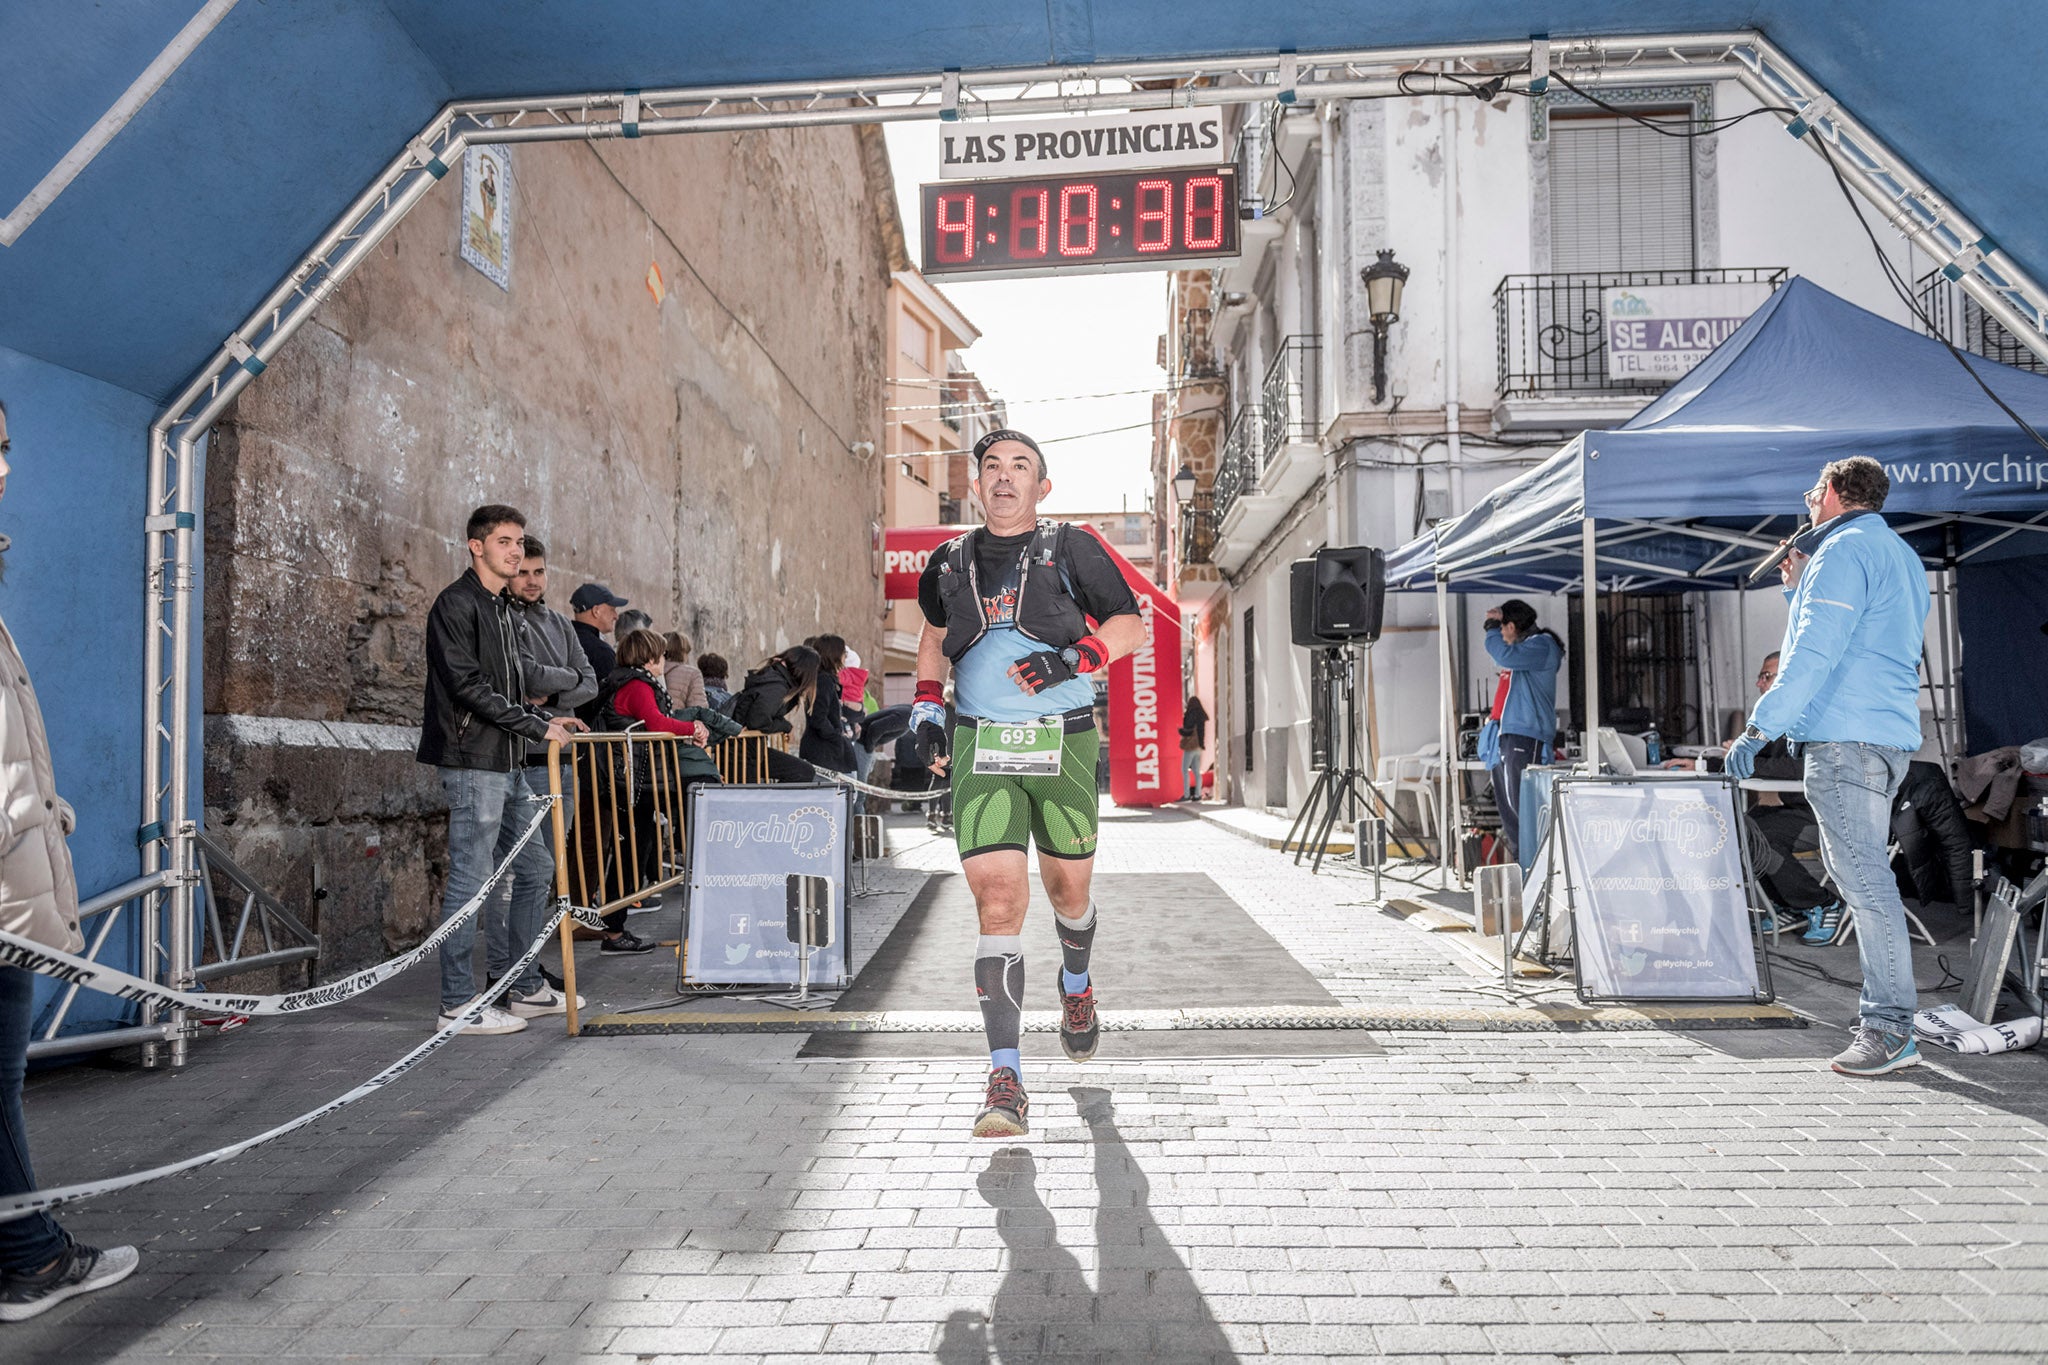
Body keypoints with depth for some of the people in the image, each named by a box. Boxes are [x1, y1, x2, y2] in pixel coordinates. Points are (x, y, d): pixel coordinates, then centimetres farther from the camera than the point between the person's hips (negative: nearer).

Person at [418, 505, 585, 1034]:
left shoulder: (504, 609, 19)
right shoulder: (457, 604, -9)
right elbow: (468, 685, -18)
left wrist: (548, 719, 12)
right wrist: (537, 727, -17)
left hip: (509, 764, 10)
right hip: (473, 761, -10)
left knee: (537, 867, 13)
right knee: (470, 880, -5)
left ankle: (527, 987, 24)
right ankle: (458, 1004, 4)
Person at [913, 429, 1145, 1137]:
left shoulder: (1071, 548, 4)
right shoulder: (950, 562, 12)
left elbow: (1131, 624, 6)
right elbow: (933, 634, 29)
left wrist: (1073, 658, -11)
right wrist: (926, 703, 15)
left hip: (1062, 741, 0)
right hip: (980, 745, 1)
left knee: (1067, 889, 12)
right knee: (998, 899, -12)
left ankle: (1076, 984, 47)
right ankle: (1005, 1078, -11)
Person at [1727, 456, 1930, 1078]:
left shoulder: (1843, 550, -8)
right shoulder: (1901, 556, 23)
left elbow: (1814, 654, -18)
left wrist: (1759, 727, -19)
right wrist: (1801, 586, 26)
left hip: (1846, 735, -10)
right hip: (1890, 732, 10)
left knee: (1862, 876, -9)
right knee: (1858, 872, 14)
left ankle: (1890, 1030, -7)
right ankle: (1883, 1015, 17)